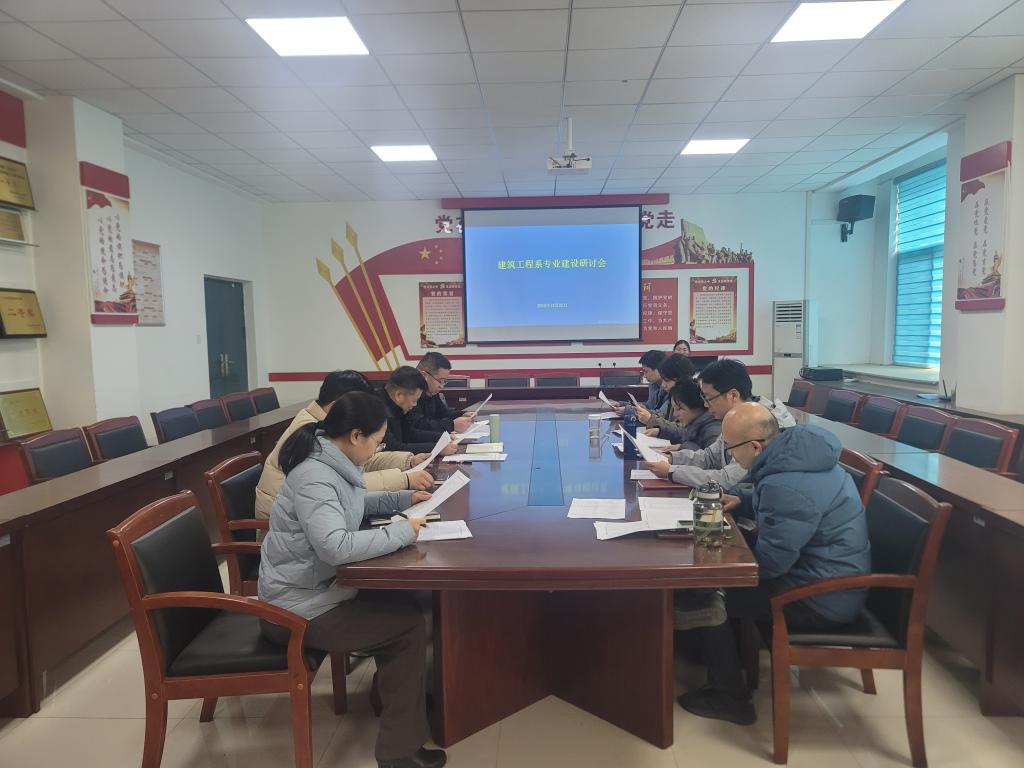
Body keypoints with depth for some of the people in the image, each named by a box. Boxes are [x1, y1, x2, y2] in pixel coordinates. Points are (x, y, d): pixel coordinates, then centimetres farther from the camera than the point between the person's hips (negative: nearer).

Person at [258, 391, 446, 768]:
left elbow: (352, 505, 23)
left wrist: (404, 498, 10)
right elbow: (337, 547, -39)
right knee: (410, 624, -7)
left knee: (401, 603, 11)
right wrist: (402, 531, -27)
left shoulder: (332, 464, 3)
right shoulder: (314, 477, -27)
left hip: (317, 586, 9)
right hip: (299, 607, -9)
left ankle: (395, 692, 31)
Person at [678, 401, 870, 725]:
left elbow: (768, 562, -26)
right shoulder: (797, 451, -1)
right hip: (831, 576, 10)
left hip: (824, 599, -10)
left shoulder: (787, 486, -32)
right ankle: (723, 658, 30)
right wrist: (742, 500, 5)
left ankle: (731, 699, 9)